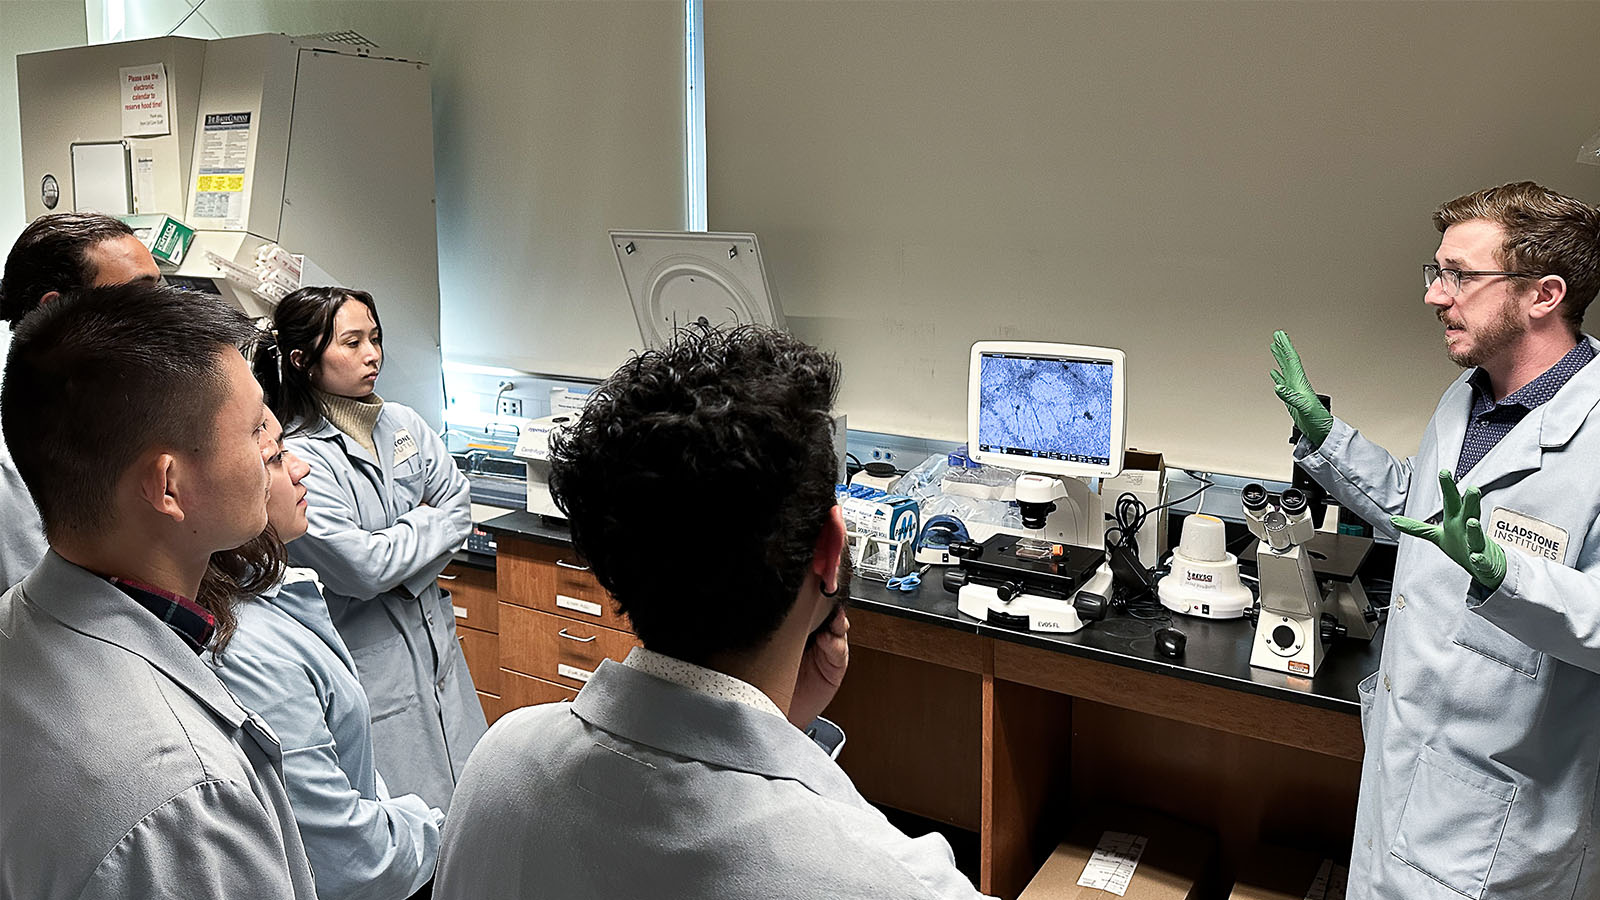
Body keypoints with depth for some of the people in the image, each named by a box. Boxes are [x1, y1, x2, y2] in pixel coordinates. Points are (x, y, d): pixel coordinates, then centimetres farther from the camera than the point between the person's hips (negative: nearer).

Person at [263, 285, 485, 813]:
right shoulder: (295, 458, -17)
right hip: (370, 661, -6)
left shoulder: (401, 424, 4)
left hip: (433, 641, 7)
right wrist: (429, 523, -6)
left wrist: (395, 572, -11)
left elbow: (461, 505, 2)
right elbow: (364, 568, -22)